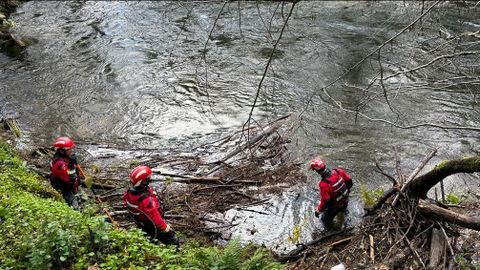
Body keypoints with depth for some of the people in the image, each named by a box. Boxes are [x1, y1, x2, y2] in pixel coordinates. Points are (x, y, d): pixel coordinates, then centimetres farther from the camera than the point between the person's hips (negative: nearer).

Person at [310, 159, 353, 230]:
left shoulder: (323, 184, -38)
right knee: (341, 213, 38)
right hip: (345, 200, 6)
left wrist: (318, 210, -11)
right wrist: (347, 190, 17)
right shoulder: (338, 171, -21)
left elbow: (325, 201, -29)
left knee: (325, 220, 22)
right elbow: (349, 181, -5)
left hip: (335, 205, -6)